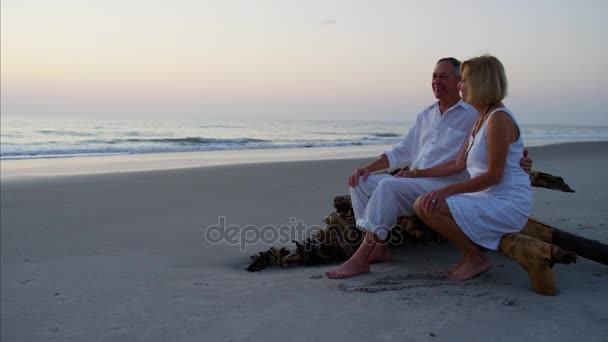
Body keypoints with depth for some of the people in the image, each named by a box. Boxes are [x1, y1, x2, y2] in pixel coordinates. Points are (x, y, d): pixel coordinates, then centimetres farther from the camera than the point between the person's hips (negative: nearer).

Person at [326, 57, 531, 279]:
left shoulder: (473, 115, 2)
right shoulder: (425, 116, 20)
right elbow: (401, 152, 20)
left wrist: (517, 161, -22)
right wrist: (369, 167, 7)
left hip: (444, 187, -7)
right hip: (413, 184, 7)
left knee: (387, 186, -31)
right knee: (361, 182, -9)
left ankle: (360, 260, -30)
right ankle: (378, 248, -9)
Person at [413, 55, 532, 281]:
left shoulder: (499, 118, -16)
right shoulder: (480, 120, 13)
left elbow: (493, 176, -20)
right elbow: (459, 165, 15)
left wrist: (447, 190, -25)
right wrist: (417, 174, 12)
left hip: (507, 204, -10)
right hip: (489, 200, 10)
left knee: (427, 207, -22)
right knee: (424, 204, 8)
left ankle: (476, 258, -4)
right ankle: (472, 253, 9)